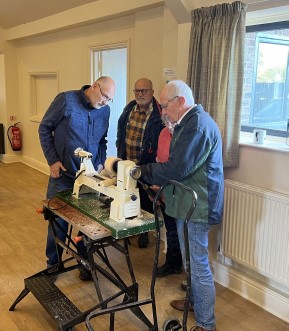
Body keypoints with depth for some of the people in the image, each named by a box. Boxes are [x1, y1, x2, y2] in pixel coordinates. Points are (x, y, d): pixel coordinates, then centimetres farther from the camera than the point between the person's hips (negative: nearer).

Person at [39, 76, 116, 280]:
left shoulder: (105, 110, 4)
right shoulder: (66, 100, -9)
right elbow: (45, 128, -4)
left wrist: (101, 162, 2)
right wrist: (53, 160, -8)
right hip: (63, 174, -3)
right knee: (58, 219, 7)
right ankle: (53, 263, 27)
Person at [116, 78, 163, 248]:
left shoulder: (158, 114, -15)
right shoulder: (129, 109, 5)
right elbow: (120, 131, 16)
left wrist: (154, 163, -18)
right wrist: (120, 153, 13)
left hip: (146, 166, -5)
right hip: (126, 164, 6)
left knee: (146, 201, 10)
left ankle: (144, 232, 27)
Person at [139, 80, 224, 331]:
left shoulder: (197, 124, -21)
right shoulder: (192, 121, 13)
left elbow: (176, 168, -25)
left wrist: (142, 171, -13)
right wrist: (161, 181, 10)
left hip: (196, 207, -11)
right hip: (190, 203, 11)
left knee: (198, 265, 1)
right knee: (191, 260, 23)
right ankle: (194, 301, 43)